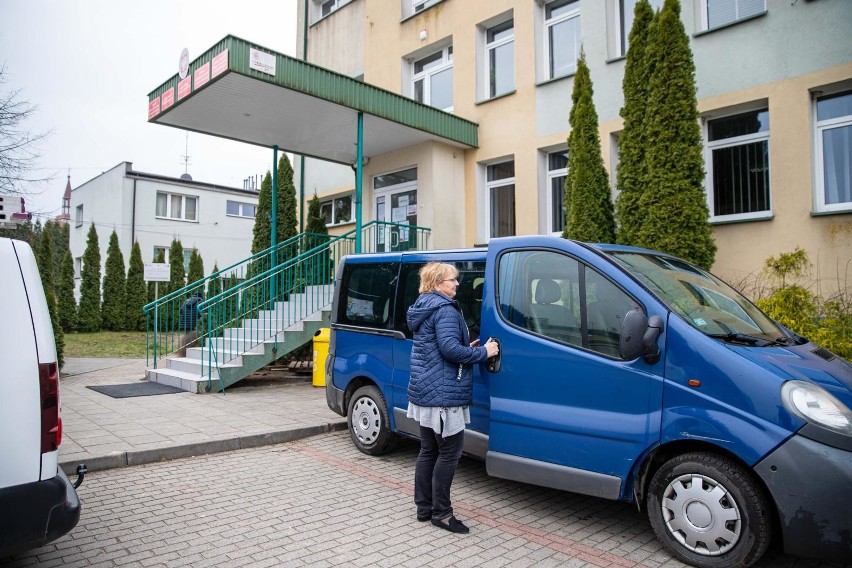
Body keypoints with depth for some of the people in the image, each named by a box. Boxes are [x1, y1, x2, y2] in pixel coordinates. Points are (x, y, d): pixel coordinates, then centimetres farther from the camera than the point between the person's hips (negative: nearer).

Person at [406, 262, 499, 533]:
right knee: (450, 452, 0)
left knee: (429, 450, 16)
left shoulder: (423, 308, 16)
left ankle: (424, 507, 25)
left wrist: (466, 349, 14)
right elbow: (450, 348, -25)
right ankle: (441, 513, 9)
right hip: (442, 394, -10)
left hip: (424, 392, 10)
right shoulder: (445, 310, -15)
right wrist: (482, 353, -13)